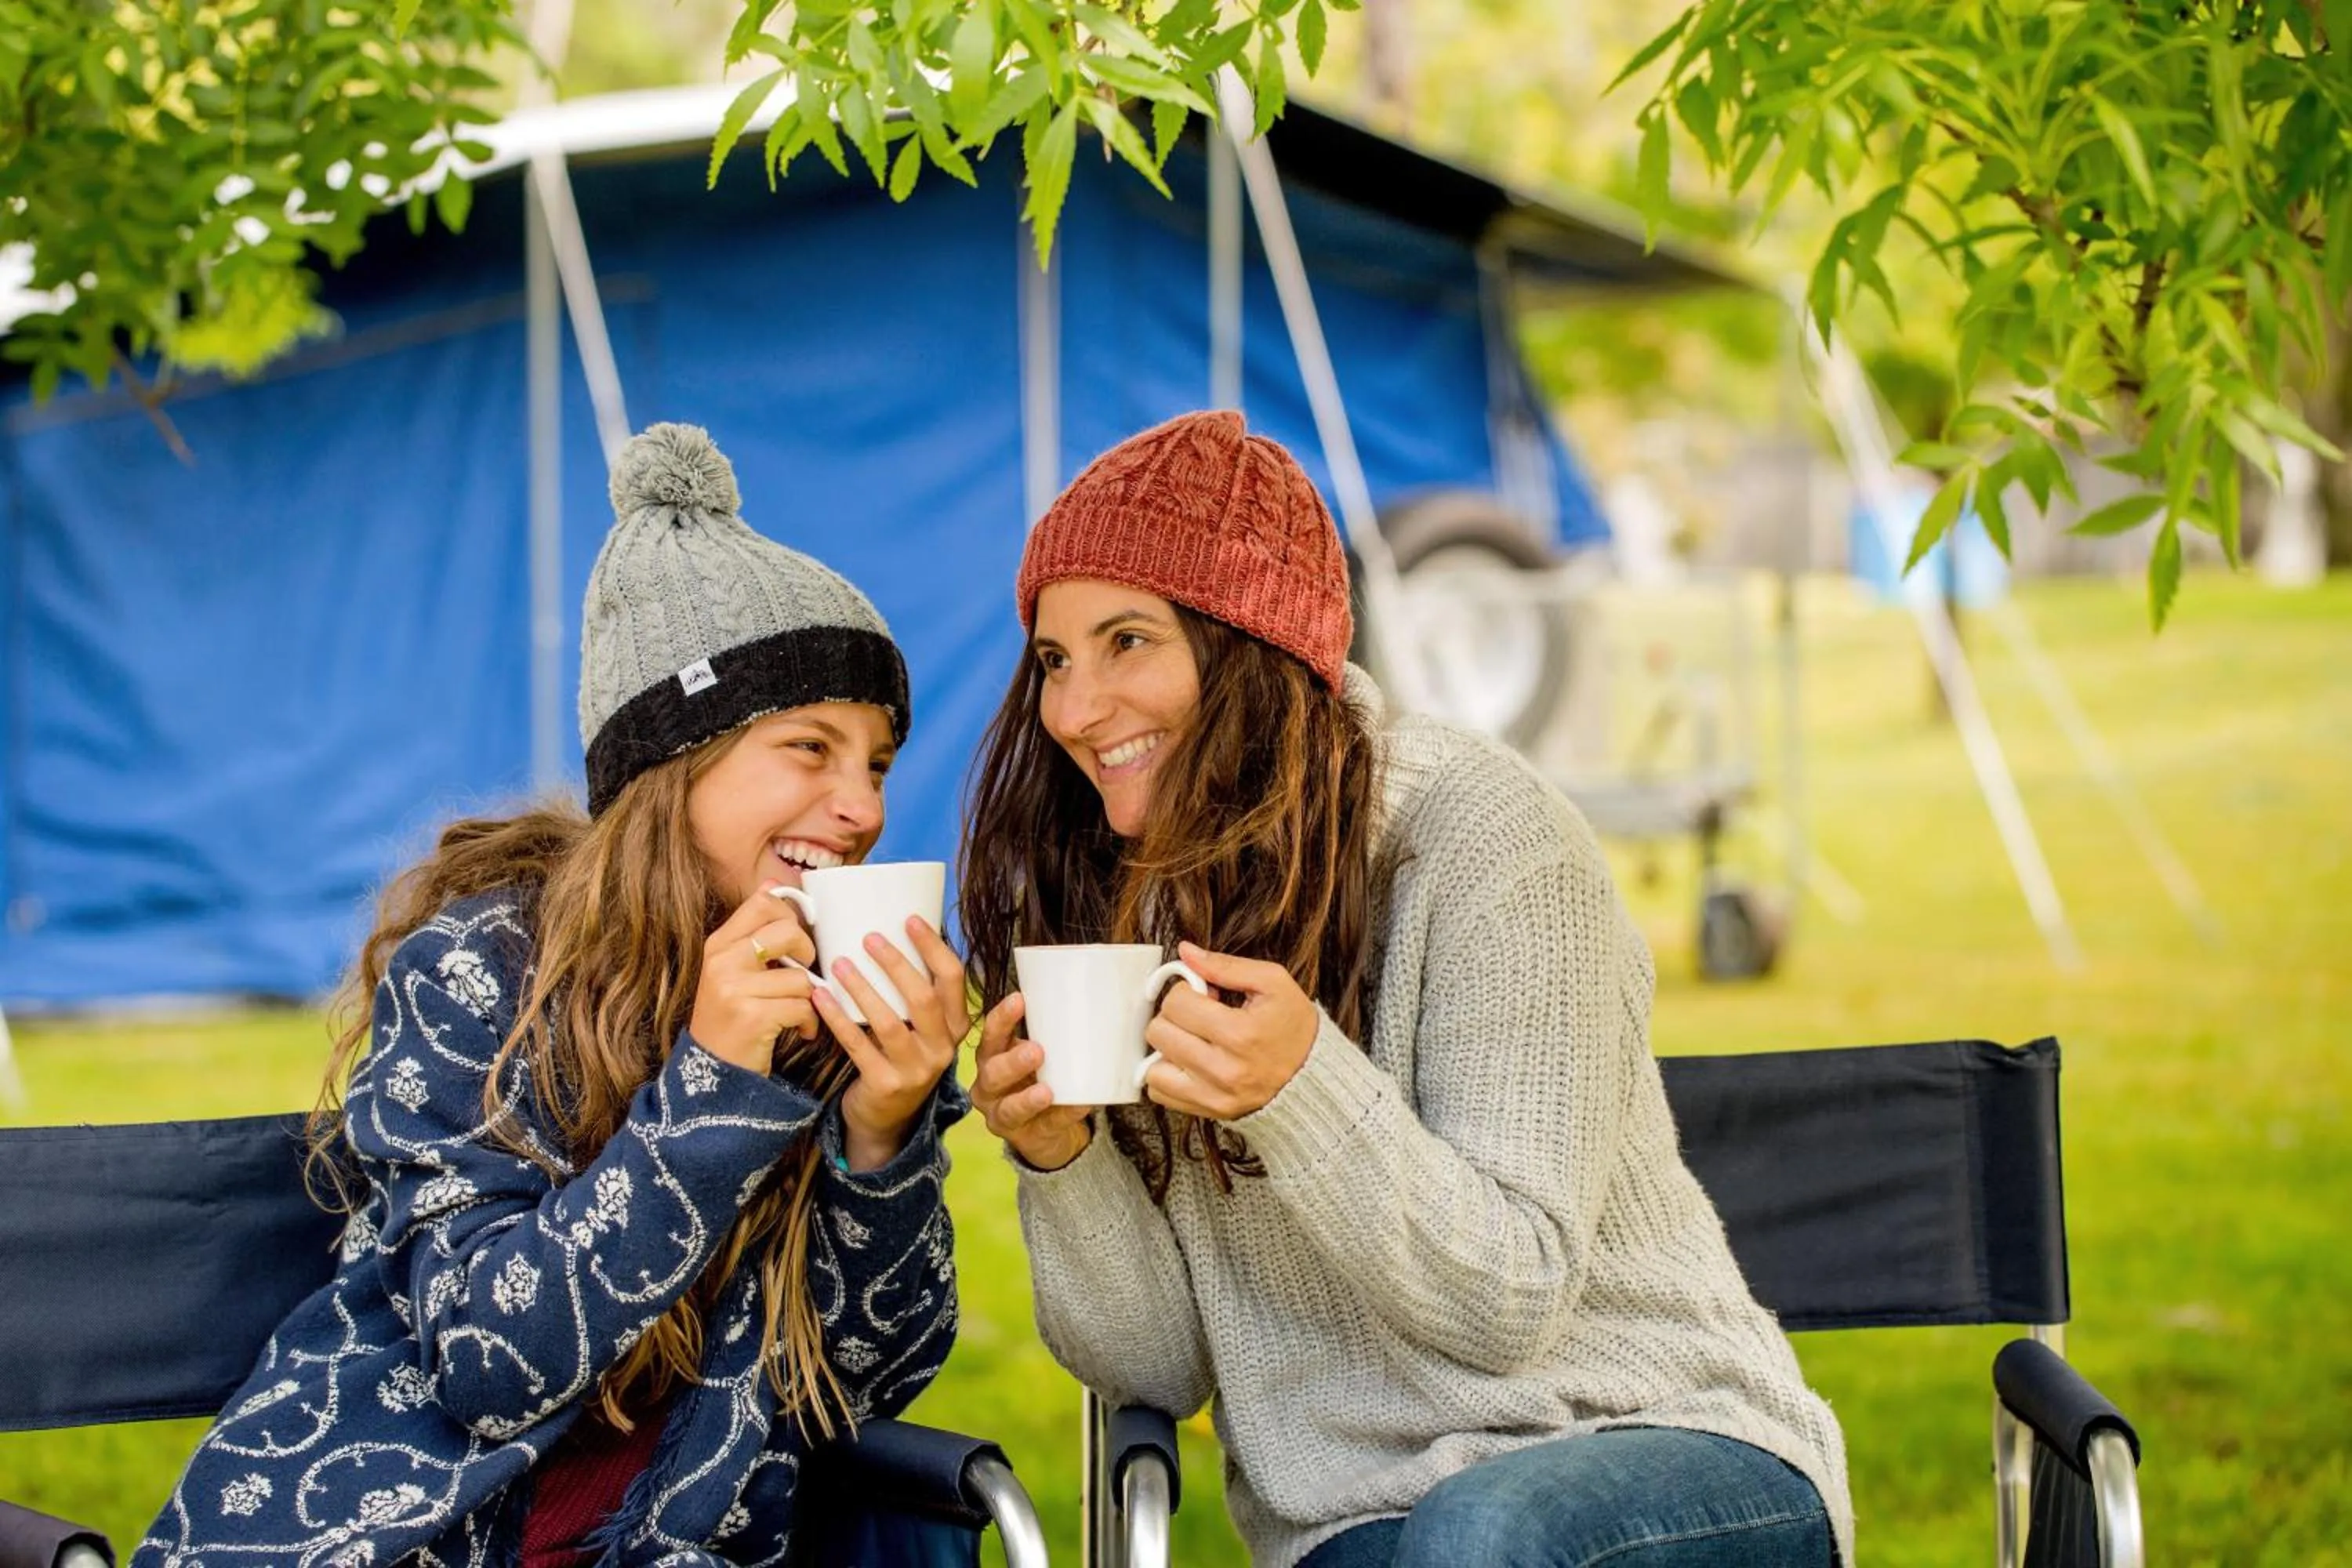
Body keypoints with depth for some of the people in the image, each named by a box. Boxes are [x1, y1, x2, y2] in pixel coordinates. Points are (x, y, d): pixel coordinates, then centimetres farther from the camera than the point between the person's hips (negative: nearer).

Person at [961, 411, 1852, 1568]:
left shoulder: (1483, 842, -12)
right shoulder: (1114, 904, 3)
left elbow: (1512, 1298, -15)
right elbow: (1158, 1366, 2)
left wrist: (1301, 1088, -29)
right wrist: (1059, 1158, -16)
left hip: (1660, 1444, -3)